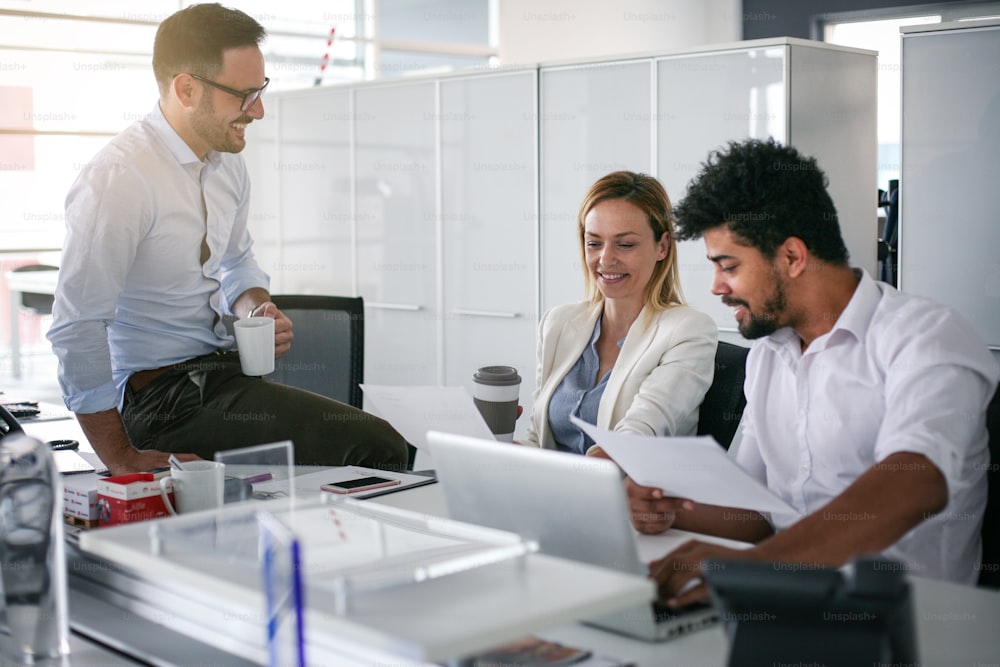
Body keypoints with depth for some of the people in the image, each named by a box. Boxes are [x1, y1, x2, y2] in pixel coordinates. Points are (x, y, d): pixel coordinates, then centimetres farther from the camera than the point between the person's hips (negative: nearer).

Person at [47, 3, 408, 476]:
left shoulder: (226, 163, 7)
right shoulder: (118, 179, -19)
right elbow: (76, 329, -21)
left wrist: (259, 311, 1)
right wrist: (122, 461, -19)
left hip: (224, 366, 8)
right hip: (163, 397, -8)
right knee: (375, 448, -21)